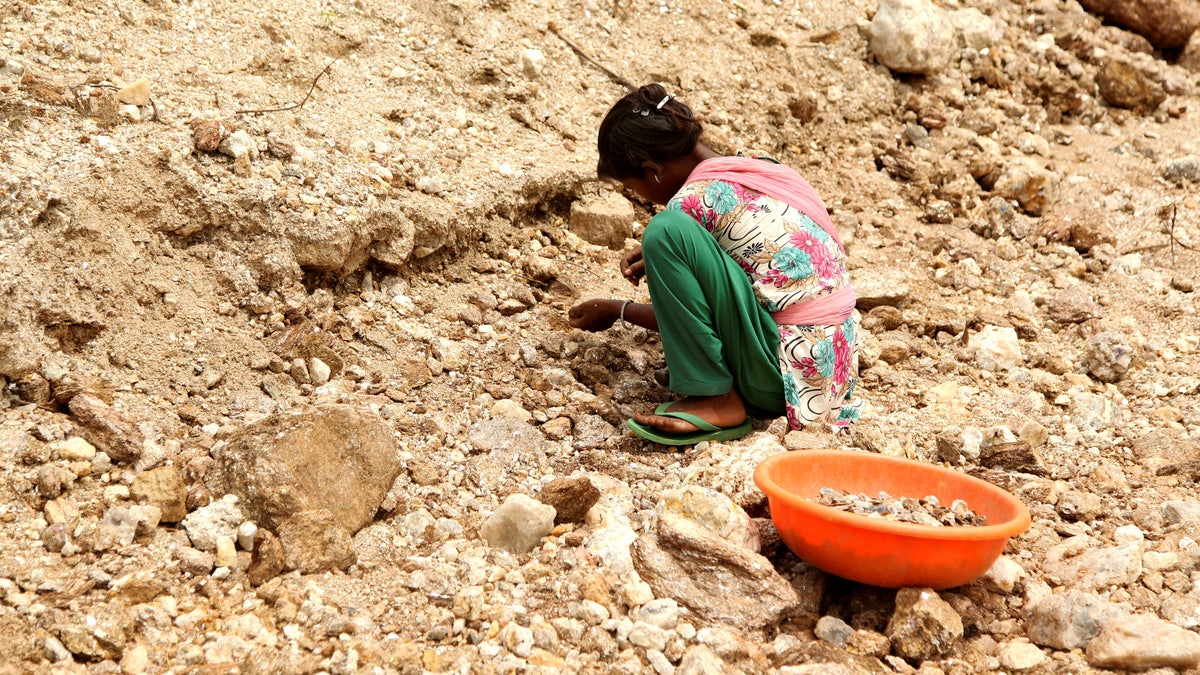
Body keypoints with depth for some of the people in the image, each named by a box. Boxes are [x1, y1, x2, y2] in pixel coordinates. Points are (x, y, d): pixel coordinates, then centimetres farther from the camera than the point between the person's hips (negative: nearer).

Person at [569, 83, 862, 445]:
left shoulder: (693, 199, -11)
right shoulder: (764, 168, 11)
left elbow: (686, 318, 1)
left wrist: (616, 310, 17)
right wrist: (660, 259, 24)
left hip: (787, 373, -9)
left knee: (665, 230, -18)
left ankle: (716, 401, -11)